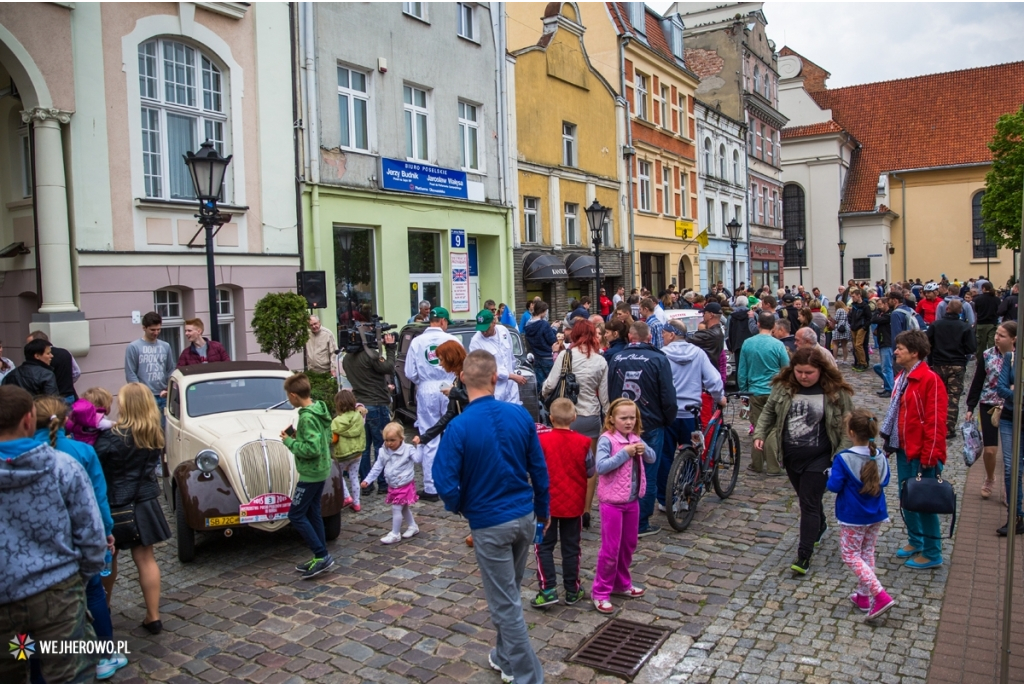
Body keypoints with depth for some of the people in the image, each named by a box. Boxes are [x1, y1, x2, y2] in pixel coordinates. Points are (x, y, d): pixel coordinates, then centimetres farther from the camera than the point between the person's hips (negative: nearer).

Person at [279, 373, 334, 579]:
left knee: (296, 515, -1)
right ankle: (321, 558, 22)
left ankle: (321, 556, 1)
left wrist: (289, 441, -15)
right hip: (321, 469, 10)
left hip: (311, 473, -10)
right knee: (312, 513, 16)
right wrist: (299, 435, 7)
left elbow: (312, 449, -28)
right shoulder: (320, 409, 5)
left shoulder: (307, 417, -23)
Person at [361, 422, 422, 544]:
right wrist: (367, 480, 1)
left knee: (396, 509, -5)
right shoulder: (383, 452, -1)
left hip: (405, 485, -6)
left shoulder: (408, 449, -16)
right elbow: (377, 468, 5)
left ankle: (395, 534, 8)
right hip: (393, 486, 6)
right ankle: (412, 526, 40)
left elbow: (418, 458, -30)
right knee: (404, 508, 20)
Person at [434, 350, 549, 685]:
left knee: (505, 603, 8)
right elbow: (539, 469, 1)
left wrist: (459, 507, 4)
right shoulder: (520, 415, -7)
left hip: (489, 523, -5)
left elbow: (446, 484, -19)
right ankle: (506, 657, 41)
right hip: (525, 517, 5)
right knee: (509, 592, 24)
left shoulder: (459, 427, -20)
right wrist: (543, 510, 15)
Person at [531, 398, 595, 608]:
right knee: (571, 547, 13)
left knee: (544, 546, 10)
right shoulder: (583, 442, -9)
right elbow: (590, 473, 0)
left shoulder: (542, 439, -14)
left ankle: (548, 589, 3)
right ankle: (572, 591, 21)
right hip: (574, 503, 2)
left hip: (548, 502, -2)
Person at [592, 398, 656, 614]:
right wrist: (625, 453, -26)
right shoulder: (607, 439, -16)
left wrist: (644, 449, -10)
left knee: (628, 545, 18)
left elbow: (653, 458, 11)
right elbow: (601, 466, -26)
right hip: (612, 502, -7)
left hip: (632, 500, 7)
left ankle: (622, 583, 35)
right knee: (610, 549, 0)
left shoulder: (635, 438, 5)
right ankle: (600, 592, 13)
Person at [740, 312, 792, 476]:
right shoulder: (778, 345, -12)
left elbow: (741, 371, 2)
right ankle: (773, 466, 7)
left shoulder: (747, 343, -3)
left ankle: (757, 465, 17)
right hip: (774, 392, -2)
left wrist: (743, 390, 13)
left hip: (755, 392, 2)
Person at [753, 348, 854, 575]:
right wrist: (760, 434, -3)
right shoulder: (783, 386, -3)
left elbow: (847, 425, -8)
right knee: (806, 499, 20)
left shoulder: (836, 392, -12)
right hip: (791, 455, 4)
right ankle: (820, 527, 49)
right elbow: (769, 412, 9)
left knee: (809, 504, -5)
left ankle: (804, 555, 1)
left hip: (818, 458, -4)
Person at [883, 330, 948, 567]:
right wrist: (890, 441, 14)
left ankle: (932, 553, 15)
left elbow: (936, 421, -19)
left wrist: (929, 457, -18)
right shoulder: (902, 377, 9)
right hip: (904, 449, 8)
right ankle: (916, 541, 33)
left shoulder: (930, 380, -17)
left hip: (921, 453, -8)